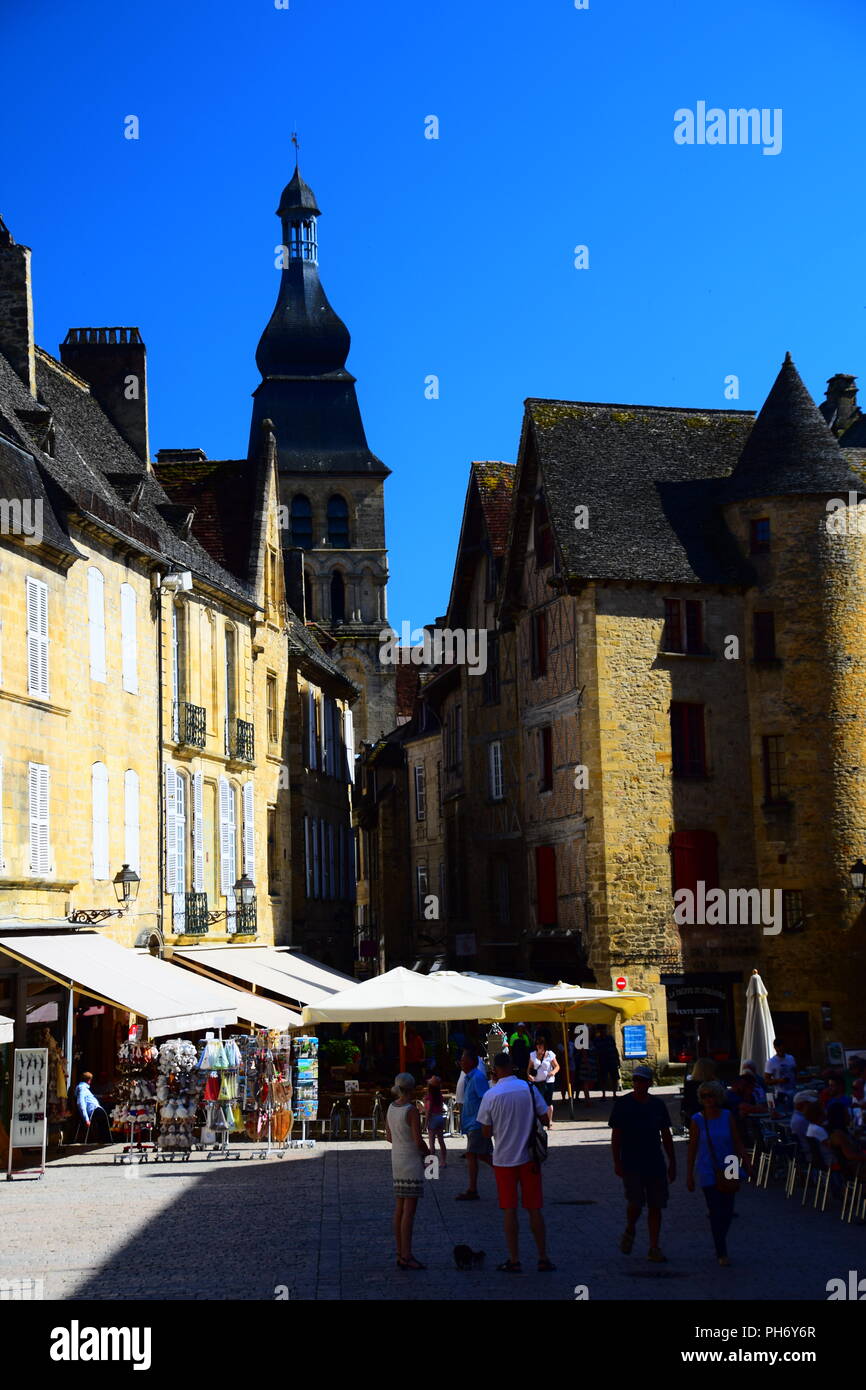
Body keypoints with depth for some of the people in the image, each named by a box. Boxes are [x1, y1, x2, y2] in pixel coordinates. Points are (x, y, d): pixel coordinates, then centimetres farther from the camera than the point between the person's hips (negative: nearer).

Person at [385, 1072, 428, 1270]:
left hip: (397, 1161, 8)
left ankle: (400, 1254, 16)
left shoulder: (391, 1108, 6)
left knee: (399, 1209, 12)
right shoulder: (411, 1110, -18)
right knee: (409, 1211, -6)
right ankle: (406, 1256, -7)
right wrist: (426, 1152, 0)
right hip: (412, 1161, -8)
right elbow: (418, 1141, -18)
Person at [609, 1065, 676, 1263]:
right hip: (631, 1164, -3)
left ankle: (654, 1249, 10)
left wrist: (672, 1162, 12)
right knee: (635, 1202, -15)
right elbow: (615, 1135, -1)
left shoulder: (658, 1105, 8)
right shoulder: (622, 1104, -2)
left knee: (655, 1206, 3)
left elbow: (666, 1135, 14)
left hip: (655, 1164, 3)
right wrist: (617, 1162, -7)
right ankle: (629, 1231, 16)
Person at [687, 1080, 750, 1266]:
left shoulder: (727, 1117, 0)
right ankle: (721, 1253, 6)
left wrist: (745, 1162, -2)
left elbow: (737, 1142, 5)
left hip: (727, 1171, 2)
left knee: (727, 1211, 6)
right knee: (716, 1212, -4)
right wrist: (690, 1175, -1)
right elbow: (692, 1148, -1)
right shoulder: (697, 1120, -5)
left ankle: (720, 1242, 31)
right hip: (708, 1172, -2)